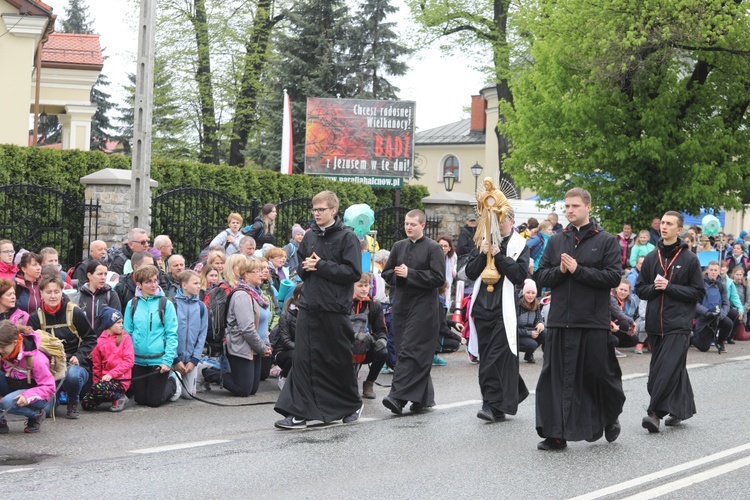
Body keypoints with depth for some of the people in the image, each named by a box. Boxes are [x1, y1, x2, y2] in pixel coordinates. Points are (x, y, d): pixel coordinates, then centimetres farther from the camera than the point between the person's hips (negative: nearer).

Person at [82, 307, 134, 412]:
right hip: (104, 379, 5)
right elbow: (96, 366, 12)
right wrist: (96, 382, 0)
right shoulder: (100, 342, 7)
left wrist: (111, 374, -17)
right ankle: (115, 396, 9)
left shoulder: (125, 338, -1)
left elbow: (129, 361, -9)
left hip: (120, 380, -4)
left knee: (98, 389, -32)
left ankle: (120, 397, -5)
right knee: (86, 404, -9)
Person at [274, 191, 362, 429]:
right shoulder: (310, 236, 12)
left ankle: (352, 405, 29)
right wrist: (306, 267, -3)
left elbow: (354, 272, -14)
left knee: (340, 360, 8)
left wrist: (321, 265, -15)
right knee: (303, 359, -3)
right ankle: (298, 412, -3)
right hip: (309, 307, 5)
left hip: (335, 309, -5)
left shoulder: (347, 237, -6)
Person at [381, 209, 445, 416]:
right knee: (403, 350, 7)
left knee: (410, 351, -14)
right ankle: (424, 398, 16)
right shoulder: (399, 247, 13)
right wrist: (398, 275, -6)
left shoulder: (433, 248, -4)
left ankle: (398, 396, -19)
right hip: (401, 304, 6)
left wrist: (410, 274, -14)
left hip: (423, 306, -6)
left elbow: (438, 278, -11)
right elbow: (386, 273, 16)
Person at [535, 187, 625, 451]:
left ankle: (611, 417, 33)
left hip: (594, 322, -3)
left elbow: (614, 277, -10)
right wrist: (560, 271, -10)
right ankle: (556, 434, 6)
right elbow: (541, 277, 10)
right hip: (560, 320, 3)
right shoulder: (556, 241, 12)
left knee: (600, 374, 7)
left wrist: (578, 270, -14)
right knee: (557, 377, 1)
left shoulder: (606, 241, 0)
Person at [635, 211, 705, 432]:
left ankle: (655, 412, -16)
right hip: (655, 323, 5)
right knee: (675, 369, 11)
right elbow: (640, 289, 13)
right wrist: (654, 287, -8)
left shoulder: (690, 259, -1)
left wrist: (670, 287, -12)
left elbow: (698, 292, -3)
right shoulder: (652, 258, 10)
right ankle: (683, 408, 23)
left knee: (667, 368, -13)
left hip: (678, 324, -4)